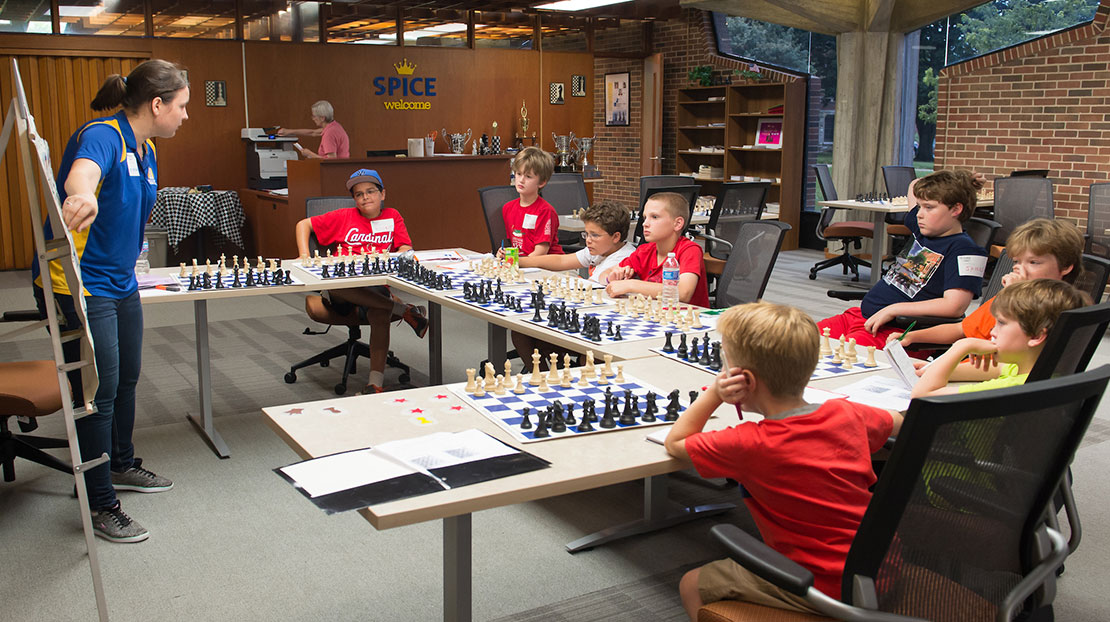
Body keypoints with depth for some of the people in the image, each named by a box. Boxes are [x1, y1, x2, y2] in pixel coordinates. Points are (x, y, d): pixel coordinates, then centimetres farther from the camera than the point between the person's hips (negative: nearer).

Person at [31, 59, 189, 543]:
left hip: (120, 284, 10)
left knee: (127, 379, 21)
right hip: (77, 287, -10)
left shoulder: (146, 151, 9)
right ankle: (99, 504, 10)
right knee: (99, 393, -4)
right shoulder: (102, 135, -20)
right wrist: (83, 196, -67)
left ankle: (122, 466, 42)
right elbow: (81, 172, -45)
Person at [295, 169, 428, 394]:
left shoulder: (392, 217, 18)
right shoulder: (344, 217, 16)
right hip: (342, 289, 0)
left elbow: (406, 249, 8)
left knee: (380, 312, -36)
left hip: (376, 285, 0)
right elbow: (304, 225, 20)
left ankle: (376, 382, -42)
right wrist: (304, 256, 4)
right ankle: (403, 310, -31)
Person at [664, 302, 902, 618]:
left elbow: (674, 443, -5)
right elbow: (897, 422, 20)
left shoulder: (751, 445, -20)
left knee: (692, 586, 7)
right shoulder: (848, 414, -3)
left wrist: (713, 393, -10)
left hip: (825, 590, -7)